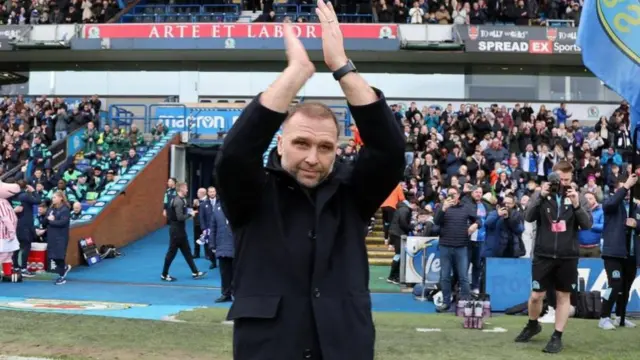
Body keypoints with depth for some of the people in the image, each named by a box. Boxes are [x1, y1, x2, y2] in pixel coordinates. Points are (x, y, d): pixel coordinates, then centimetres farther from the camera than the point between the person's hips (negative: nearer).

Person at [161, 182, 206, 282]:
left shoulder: (179, 200, 10)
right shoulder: (178, 201, -20)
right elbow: (180, 217, -25)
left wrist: (189, 210, 2)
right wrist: (190, 214, -12)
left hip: (179, 229, 10)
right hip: (176, 230, -10)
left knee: (187, 252, 12)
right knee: (172, 252, 1)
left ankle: (195, 273, 18)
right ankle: (164, 275, 11)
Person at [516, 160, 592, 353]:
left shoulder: (578, 197, 2)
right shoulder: (541, 194, 1)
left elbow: (587, 224, -5)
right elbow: (528, 217, -11)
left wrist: (576, 205, -20)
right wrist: (541, 197, -22)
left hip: (568, 257, 0)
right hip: (543, 255, 0)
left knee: (563, 296, 6)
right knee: (536, 295, 3)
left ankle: (557, 337, 14)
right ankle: (533, 325, 30)